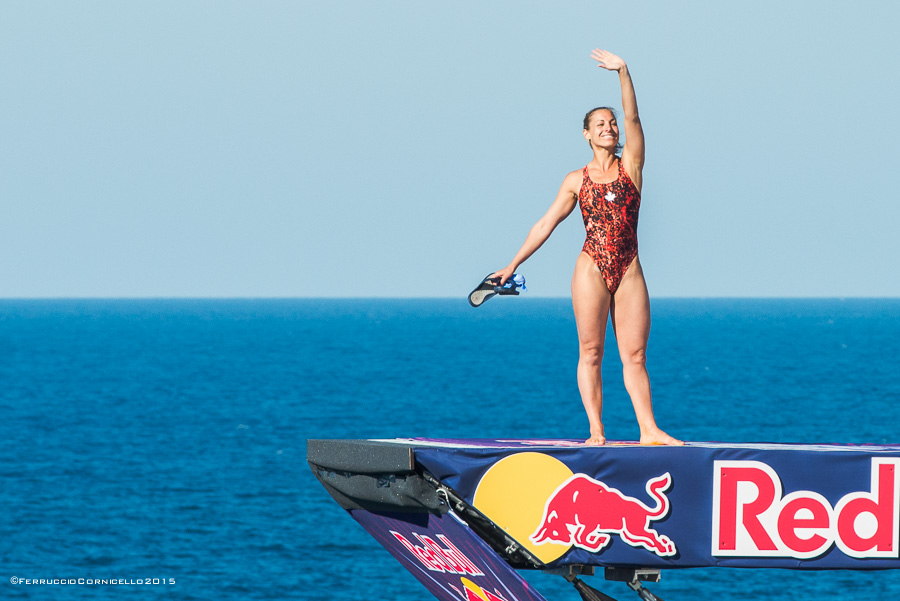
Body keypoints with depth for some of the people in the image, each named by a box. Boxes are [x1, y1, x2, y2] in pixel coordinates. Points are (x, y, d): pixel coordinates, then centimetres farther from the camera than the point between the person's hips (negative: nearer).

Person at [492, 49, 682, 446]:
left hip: (629, 271, 1)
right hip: (592, 269, -1)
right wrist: (513, 265, 7)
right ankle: (596, 432, -1)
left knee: (635, 355, 0)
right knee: (590, 352, -2)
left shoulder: (630, 165, 8)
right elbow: (546, 224, 9)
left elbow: (632, 119, -5)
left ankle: (649, 430, -2)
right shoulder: (577, 180, 7)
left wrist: (623, 73, -15)